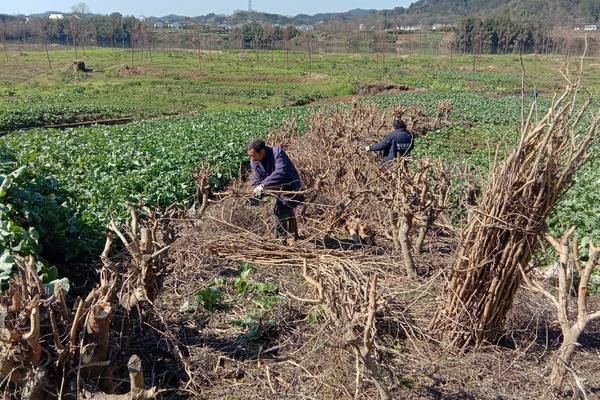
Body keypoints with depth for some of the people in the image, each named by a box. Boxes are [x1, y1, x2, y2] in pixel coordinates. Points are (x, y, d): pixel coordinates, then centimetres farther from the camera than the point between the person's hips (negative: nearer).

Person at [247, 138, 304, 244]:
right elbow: (256, 179, -10)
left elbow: (281, 172, -46)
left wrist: (263, 185, -52)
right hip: (279, 189, 8)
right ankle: (294, 236, 45)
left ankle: (281, 240, -7)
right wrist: (256, 189, -33)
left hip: (291, 187, -8)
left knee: (279, 212, -19)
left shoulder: (277, 153, -32)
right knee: (288, 213, 25)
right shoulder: (254, 162, -11)